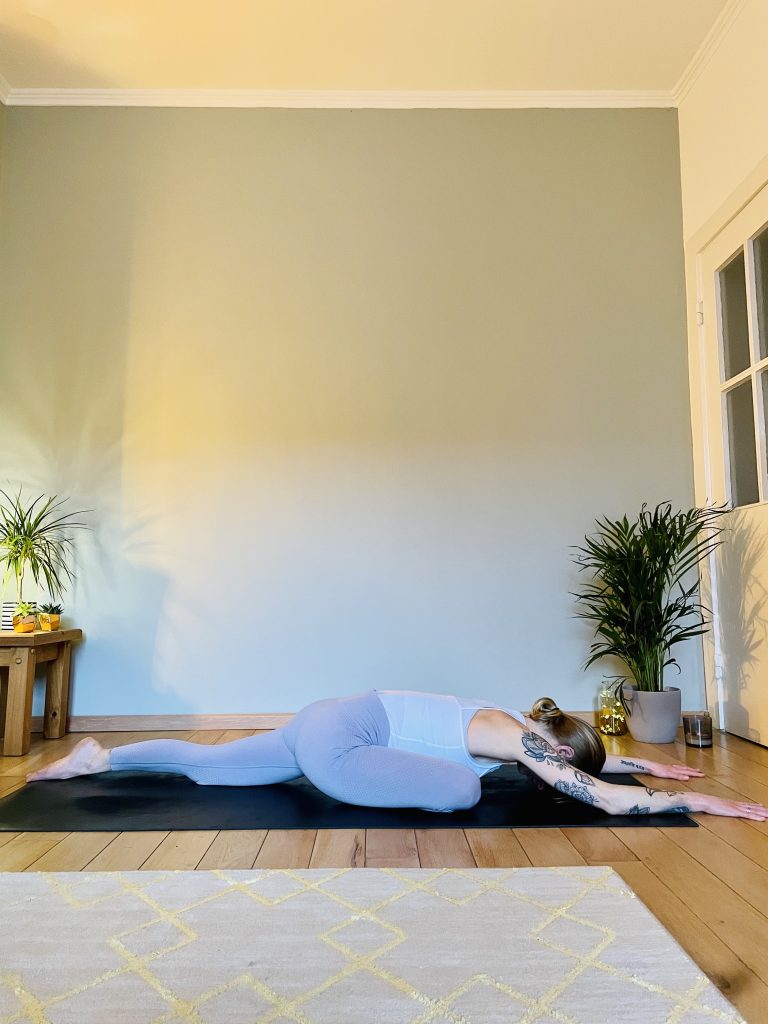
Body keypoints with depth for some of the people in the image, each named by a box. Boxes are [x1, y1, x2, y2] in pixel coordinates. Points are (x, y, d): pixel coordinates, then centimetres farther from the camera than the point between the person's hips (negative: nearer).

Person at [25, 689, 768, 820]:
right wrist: (701, 801, -11)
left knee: (204, 767, 21)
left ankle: (98, 757, 32)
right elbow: (606, 799, -22)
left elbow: (587, 756, 27)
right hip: (335, 740, -9)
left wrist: (653, 764, 28)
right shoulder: (517, 738, -16)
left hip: (328, 724, 9)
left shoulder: (523, 726, 8)